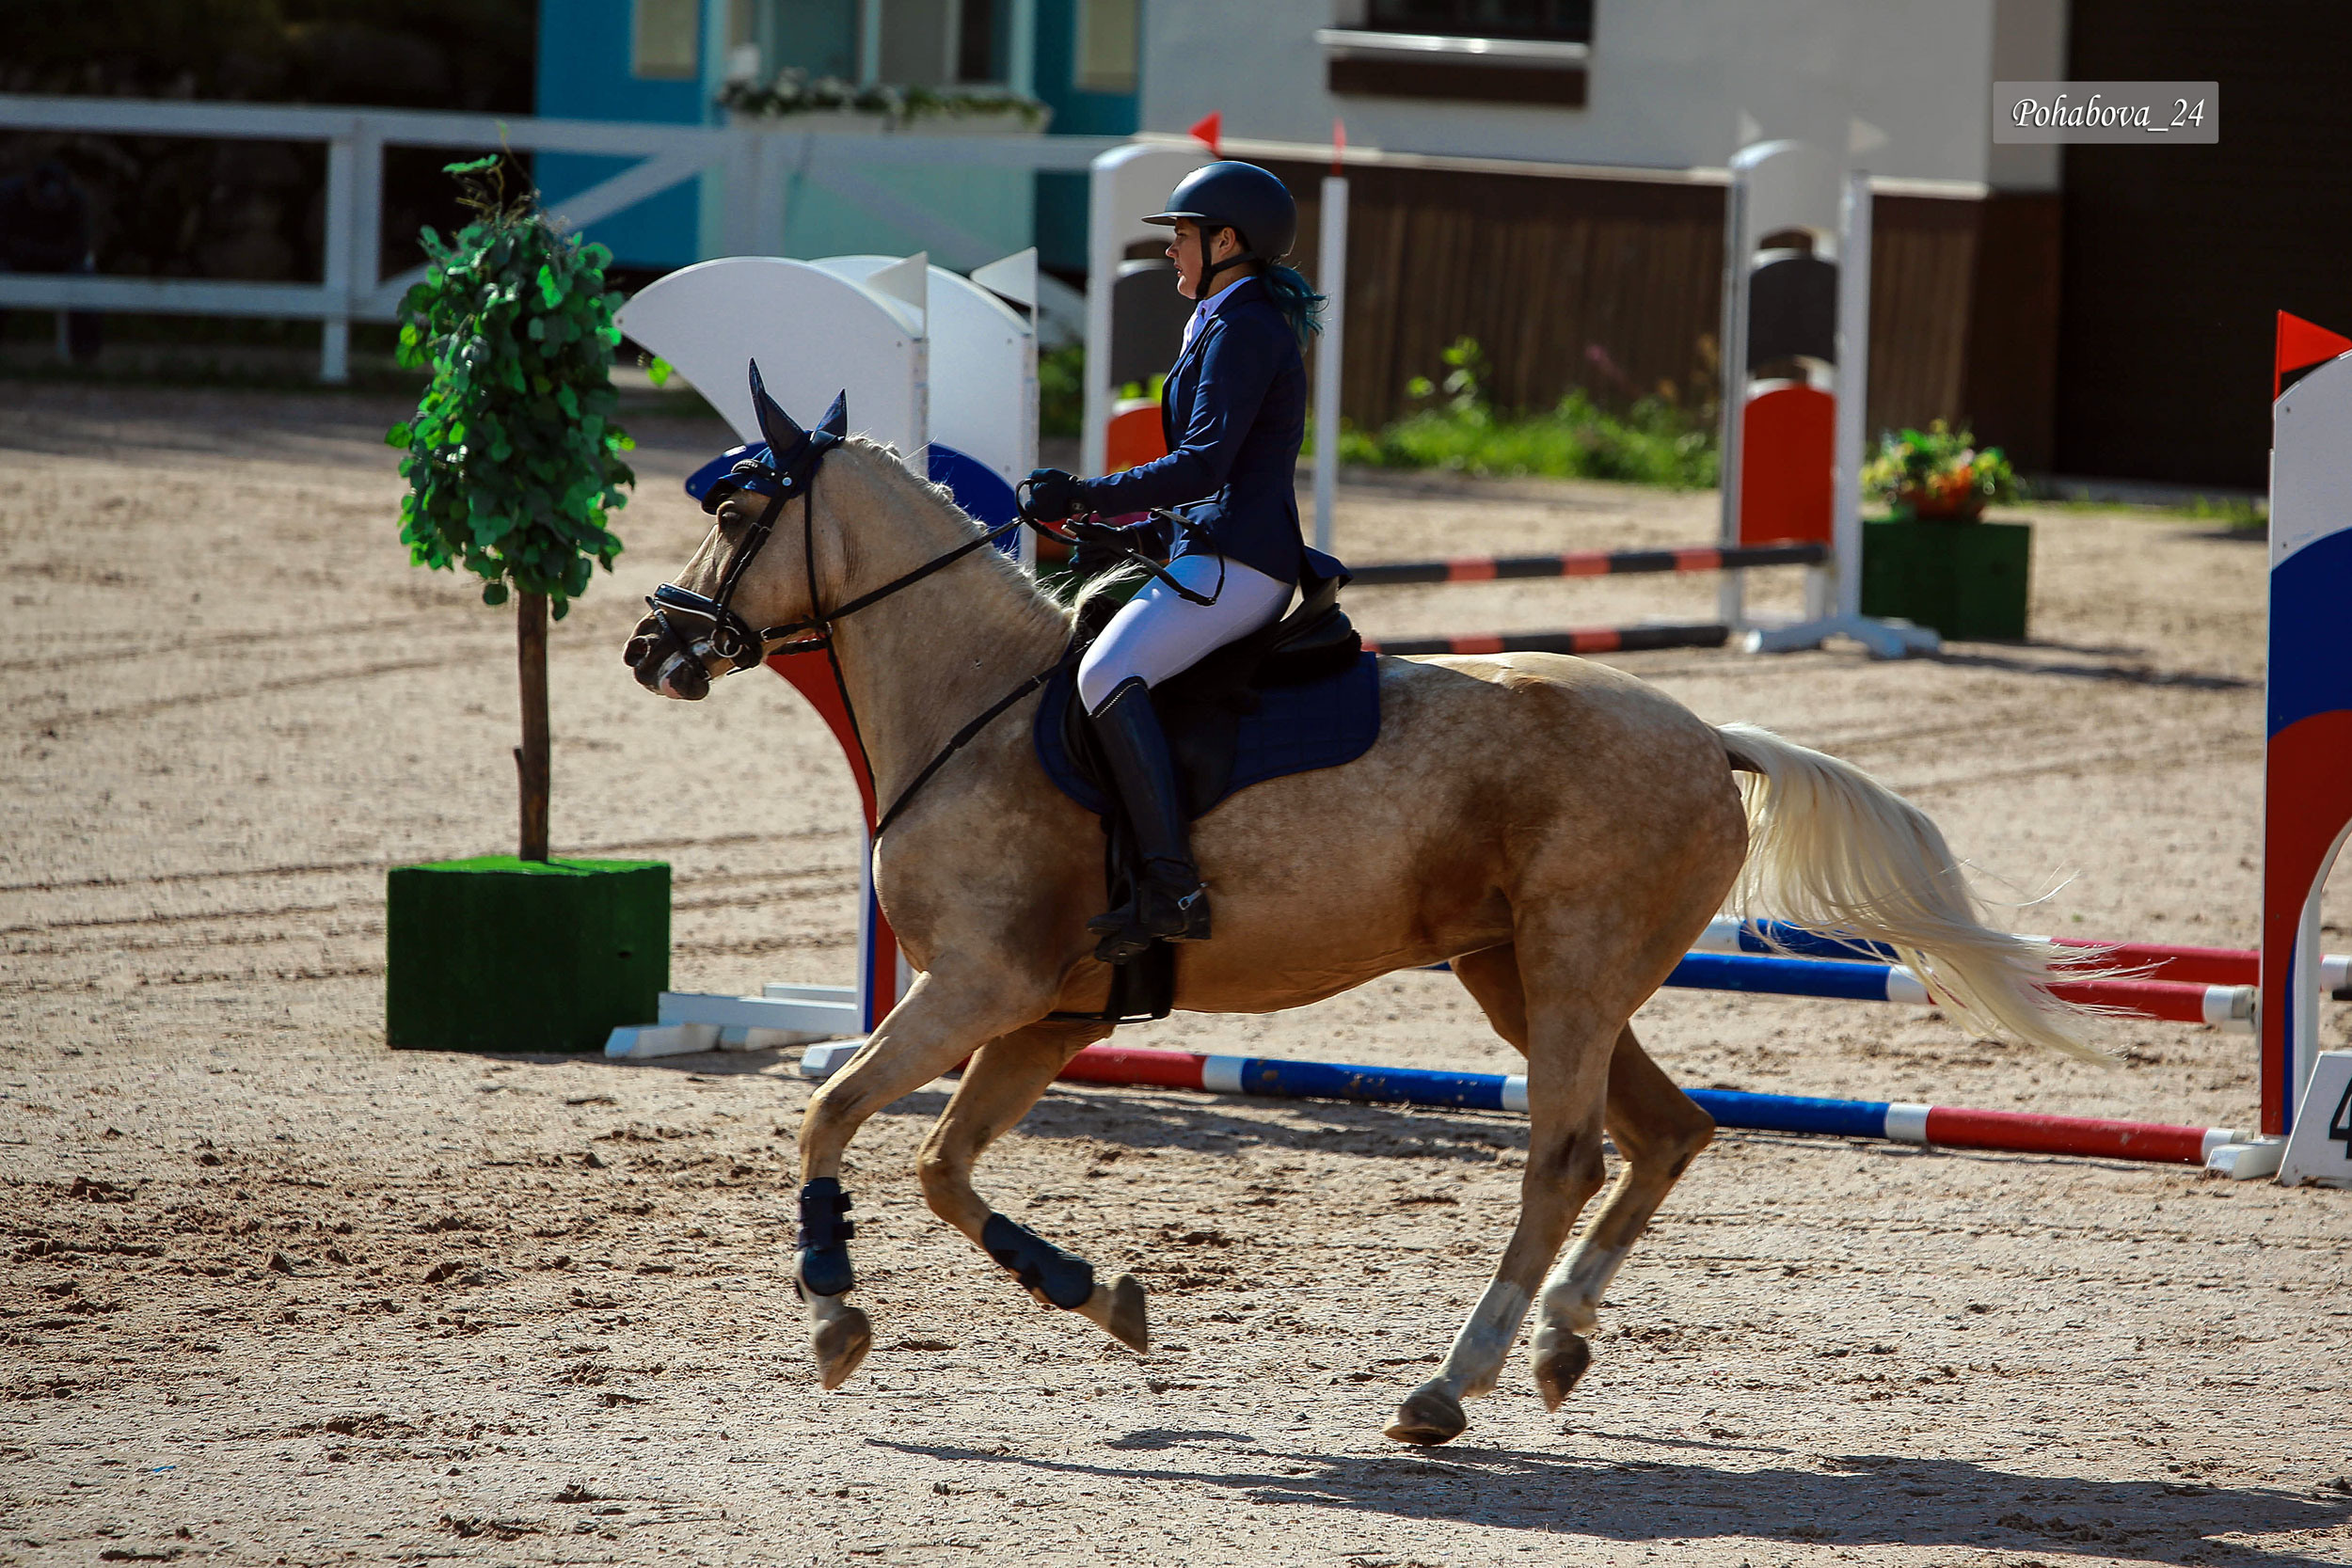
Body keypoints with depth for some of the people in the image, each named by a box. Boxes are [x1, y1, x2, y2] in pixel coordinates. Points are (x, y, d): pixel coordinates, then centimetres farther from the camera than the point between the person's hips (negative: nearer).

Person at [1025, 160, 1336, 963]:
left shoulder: (1242, 331, -9)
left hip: (1235, 564, -11)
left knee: (1108, 674, -29)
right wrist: (1136, 536, 18)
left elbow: (1204, 462, -21)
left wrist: (1089, 496, -20)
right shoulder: (1250, 327, 24)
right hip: (1231, 558, 11)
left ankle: (1171, 886, -38)